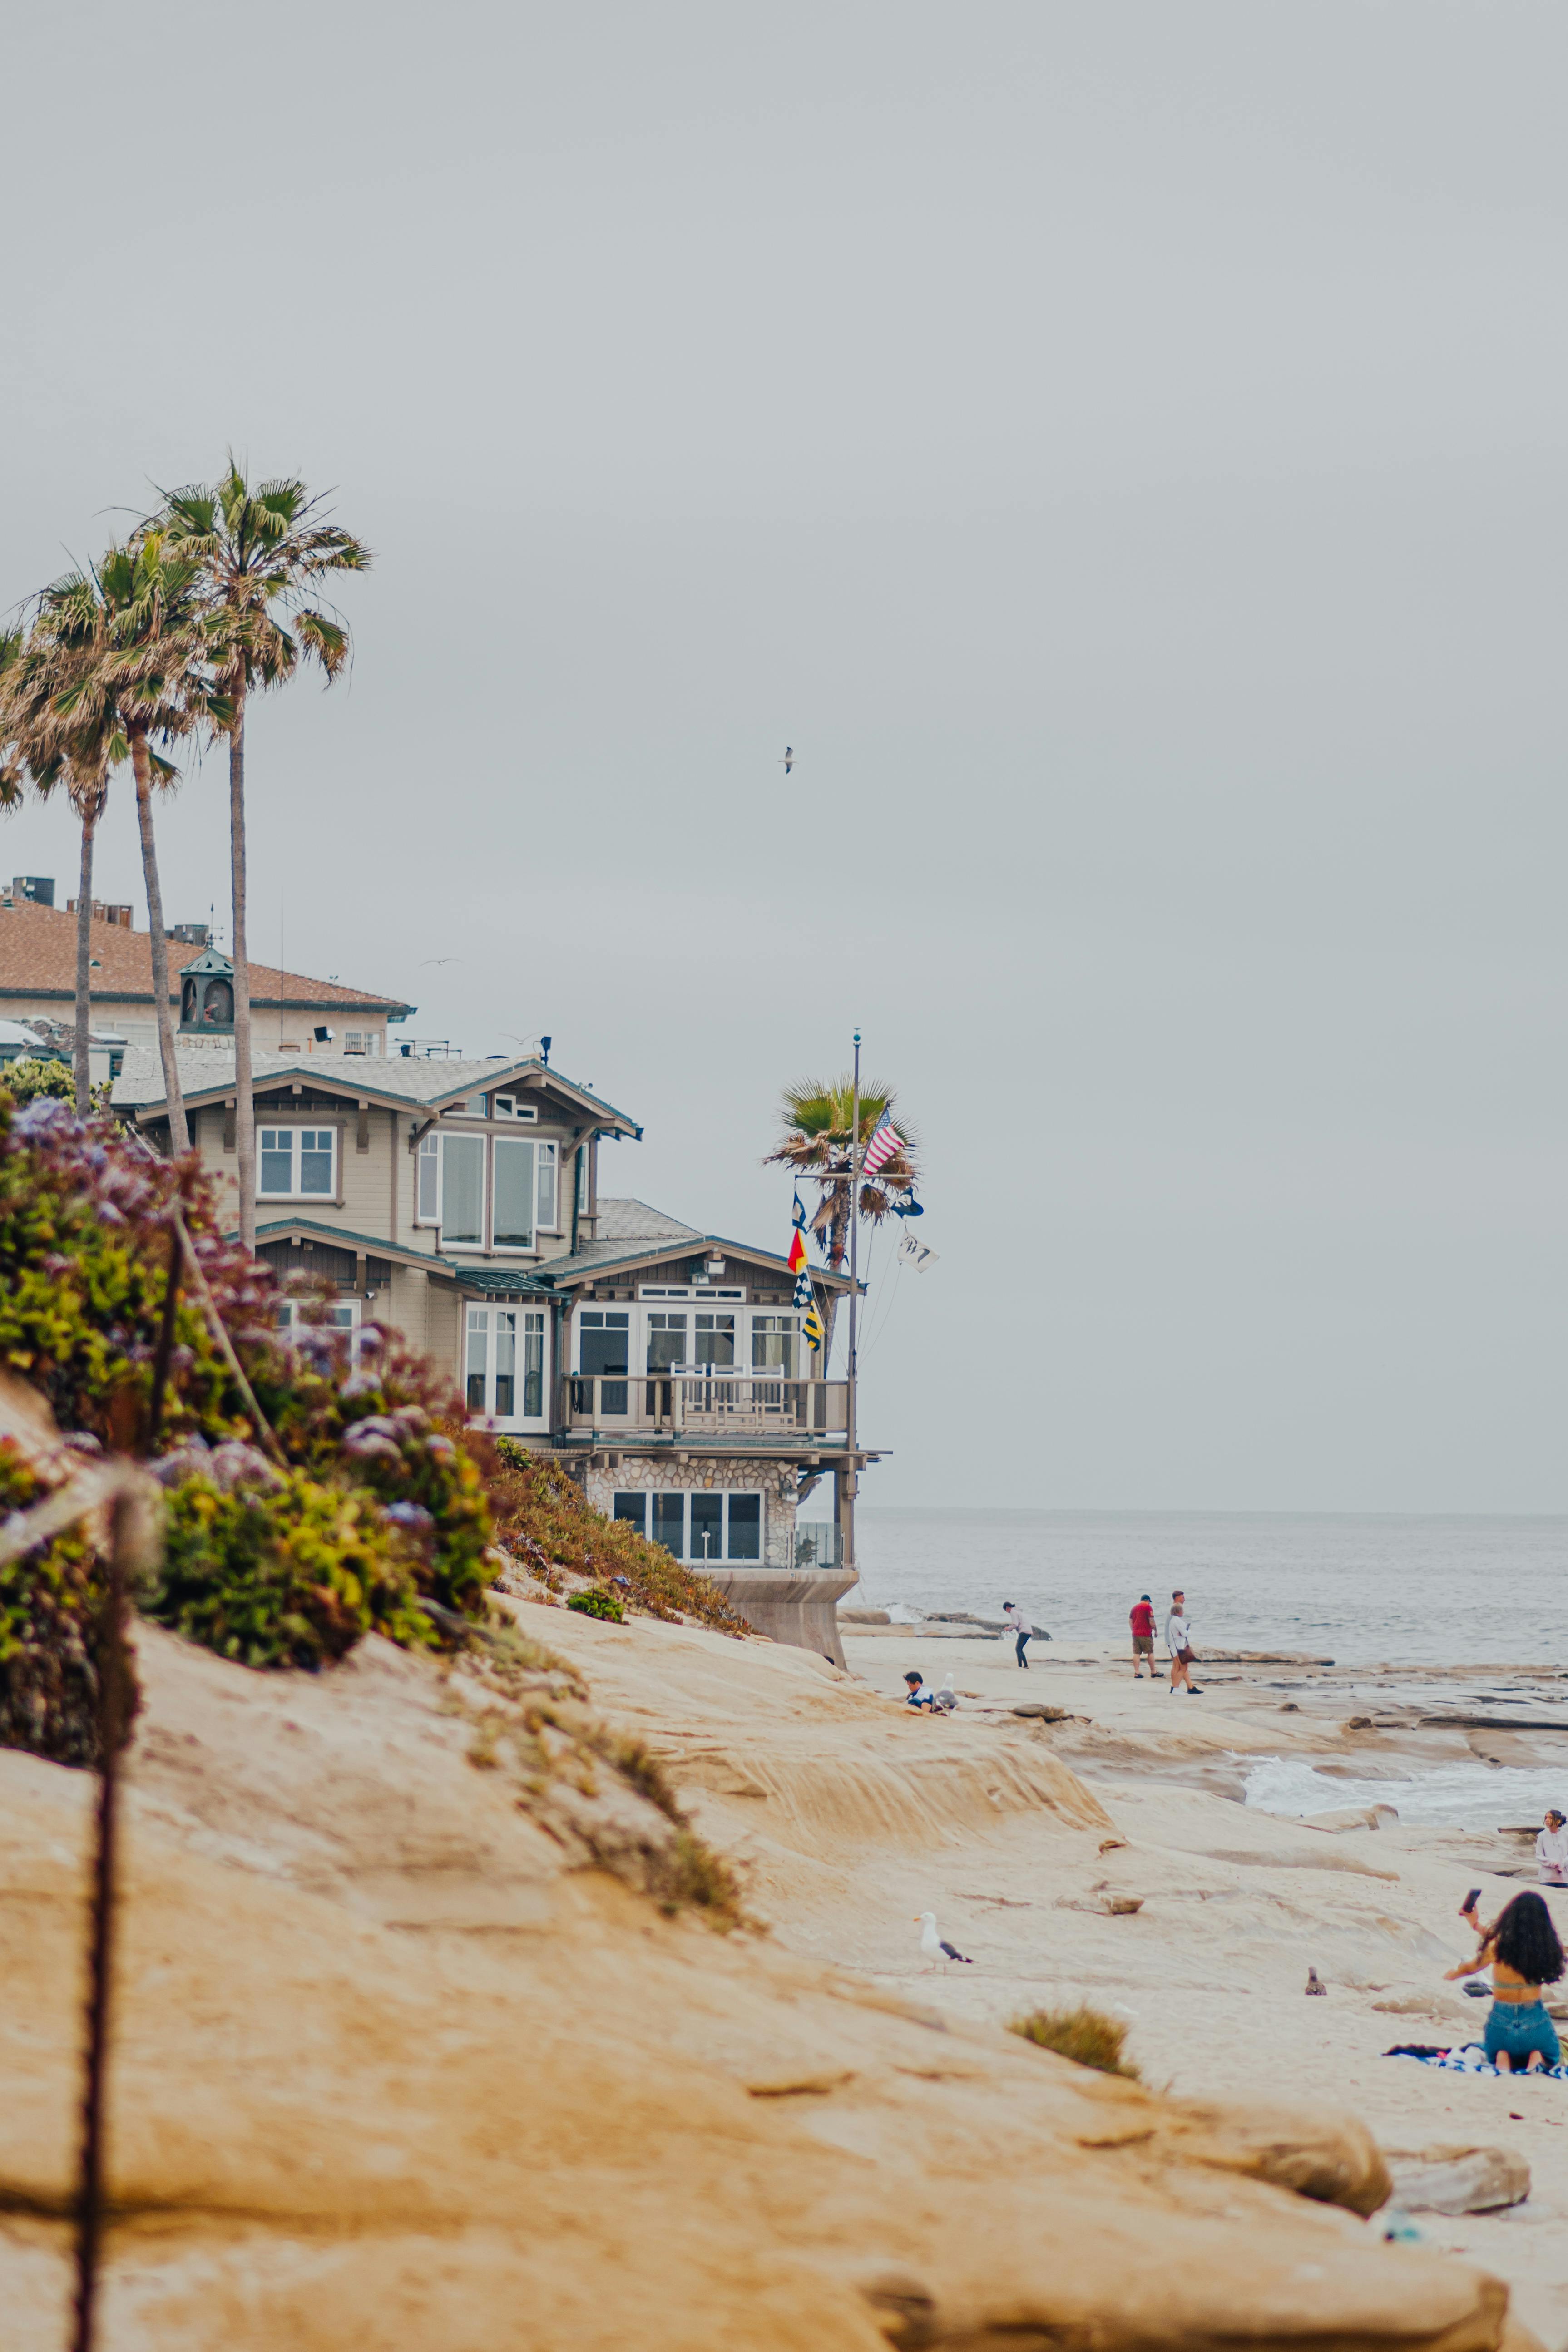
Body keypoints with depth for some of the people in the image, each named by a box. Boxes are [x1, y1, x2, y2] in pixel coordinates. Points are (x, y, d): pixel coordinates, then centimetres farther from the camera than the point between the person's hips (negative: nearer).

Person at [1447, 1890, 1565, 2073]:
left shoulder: (1497, 1946, -17)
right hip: (1535, 2023, 0)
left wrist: (1453, 1974, 28)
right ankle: (1537, 2059, -7)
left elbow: (1471, 1967, 6)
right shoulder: (1546, 1946, -10)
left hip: (1501, 2022, 0)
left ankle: (1502, 2059, -4)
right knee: (1554, 2060, 30)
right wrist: (1478, 1925, 18)